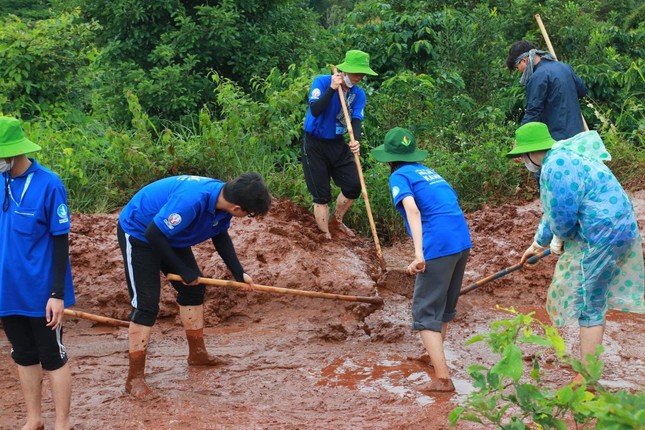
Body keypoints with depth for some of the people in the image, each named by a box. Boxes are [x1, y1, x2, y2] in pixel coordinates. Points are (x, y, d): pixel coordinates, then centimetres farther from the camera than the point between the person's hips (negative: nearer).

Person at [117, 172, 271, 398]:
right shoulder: (191, 201, -39)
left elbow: (220, 235, 8)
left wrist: (238, 273, 1)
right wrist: (183, 271, -21)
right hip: (138, 233, -9)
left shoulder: (224, 196, -12)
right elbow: (154, 235, -32)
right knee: (146, 304, -12)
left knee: (193, 287, 13)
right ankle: (134, 378, -3)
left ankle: (197, 353, 31)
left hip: (169, 233, 9)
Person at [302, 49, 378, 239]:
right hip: (315, 144, -5)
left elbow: (356, 120, -16)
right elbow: (315, 111, -31)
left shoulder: (359, 94, -3)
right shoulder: (322, 82, -17)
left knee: (354, 185, 3)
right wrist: (332, 89, -36)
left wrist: (356, 141, -35)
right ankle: (326, 235, 11)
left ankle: (337, 221, 29)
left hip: (338, 144, 5)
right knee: (322, 195, -3)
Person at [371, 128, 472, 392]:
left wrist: (419, 254, -24)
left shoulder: (399, 176, 1)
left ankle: (443, 378, -10)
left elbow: (412, 209, -16)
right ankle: (435, 355, 45)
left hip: (438, 246, -8)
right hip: (463, 241, 8)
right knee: (446, 305, 25)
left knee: (425, 312, -2)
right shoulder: (429, 172, 23)